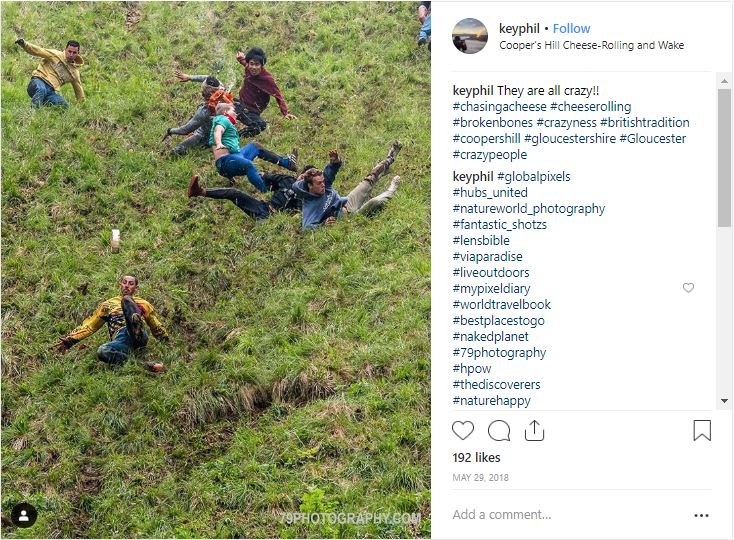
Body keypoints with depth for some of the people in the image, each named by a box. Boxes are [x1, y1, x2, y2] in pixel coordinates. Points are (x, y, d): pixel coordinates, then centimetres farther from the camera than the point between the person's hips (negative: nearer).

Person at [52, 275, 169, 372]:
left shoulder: (143, 304, 28)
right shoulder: (108, 305, 29)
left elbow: (157, 328, 31)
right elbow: (88, 326, 25)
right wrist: (69, 340, 14)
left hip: (140, 336, -2)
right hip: (121, 338, 2)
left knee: (126, 300, -20)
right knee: (102, 352, -36)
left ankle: (137, 327, -51)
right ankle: (146, 366, -40)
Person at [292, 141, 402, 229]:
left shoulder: (323, 185, -12)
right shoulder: (310, 207, -33)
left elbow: (329, 172, -2)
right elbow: (307, 227, -42)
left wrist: (334, 162, -25)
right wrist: (324, 224, -59)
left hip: (347, 204, 8)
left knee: (370, 179, 12)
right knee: (376, 202, -23)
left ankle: (389, 159, 37)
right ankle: (391, 190, 12)